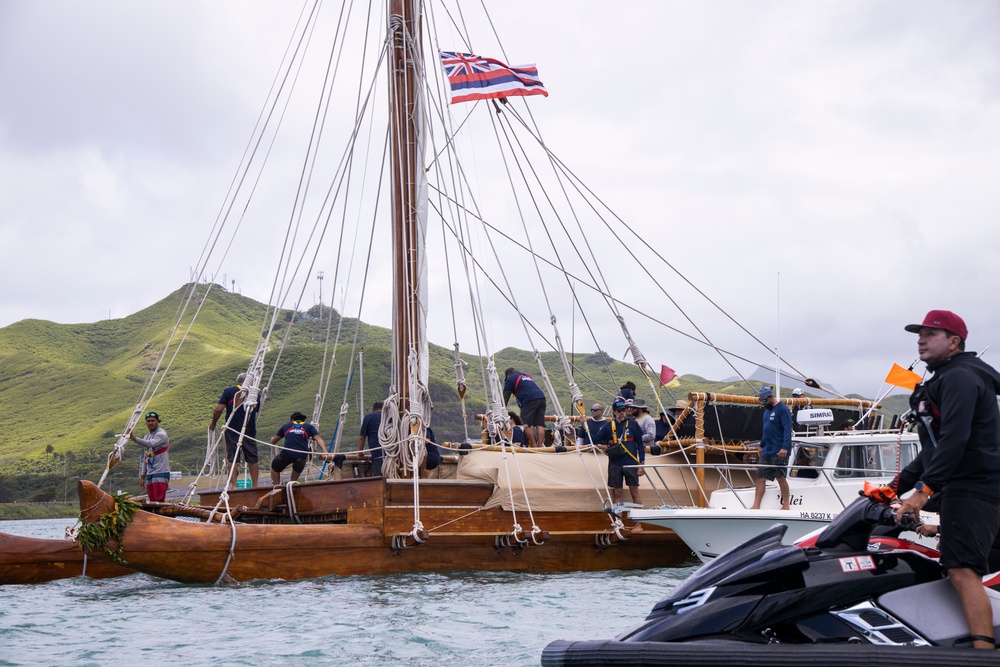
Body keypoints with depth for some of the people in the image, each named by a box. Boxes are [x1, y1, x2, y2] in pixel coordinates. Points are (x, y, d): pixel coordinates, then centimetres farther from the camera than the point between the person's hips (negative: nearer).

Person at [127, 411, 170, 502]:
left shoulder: (161, 434, -7)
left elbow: (150, 444, -28)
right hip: (149, 474, 8)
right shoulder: (147, 437, 19)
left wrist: (135, 439, -40)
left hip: (160, 474, -8)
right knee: (152, 502, 5)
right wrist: (142, 477, 18)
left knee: (159, 501, -14)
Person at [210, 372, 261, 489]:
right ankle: (255, 486, 10)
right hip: (250, 430, 2)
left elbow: (218, 409, -5)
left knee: (232, 458, 1)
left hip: (232, 430, -2)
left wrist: (213, 423, 9)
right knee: (252, 459, 8)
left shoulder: (229, 391, 2)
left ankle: (233, 485, -5)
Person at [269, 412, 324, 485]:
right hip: (302, 455, 1)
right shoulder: (309, 427, 21)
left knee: (275, 468, 26)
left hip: (287, 454, -1)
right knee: (297, 469, 34)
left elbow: (273, 441, 29)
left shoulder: (286, 426, 23)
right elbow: (318, 439, 4)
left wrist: (272, 438, 52)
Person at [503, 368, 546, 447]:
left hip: (529, 400, -7)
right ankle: (540, 445, -7)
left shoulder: (510, 379, 14)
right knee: (539, 425, 1)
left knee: (527, 425, -4)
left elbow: (505, 398, 12)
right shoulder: (527, 376, 34)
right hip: (541, 398, 7)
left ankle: (534, 446, -10)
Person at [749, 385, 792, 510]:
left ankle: (786, 505, 11)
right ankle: (756, 506, 3)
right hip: (767, 451, 8)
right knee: (761, 477, 3)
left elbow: (787, 429, -17)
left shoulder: (782, 409, -12)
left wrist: (785, 448, -23)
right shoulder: (767, 409, 14)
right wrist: (762, 445, 26)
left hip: (779, 452, -8)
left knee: (781, 477, 0)